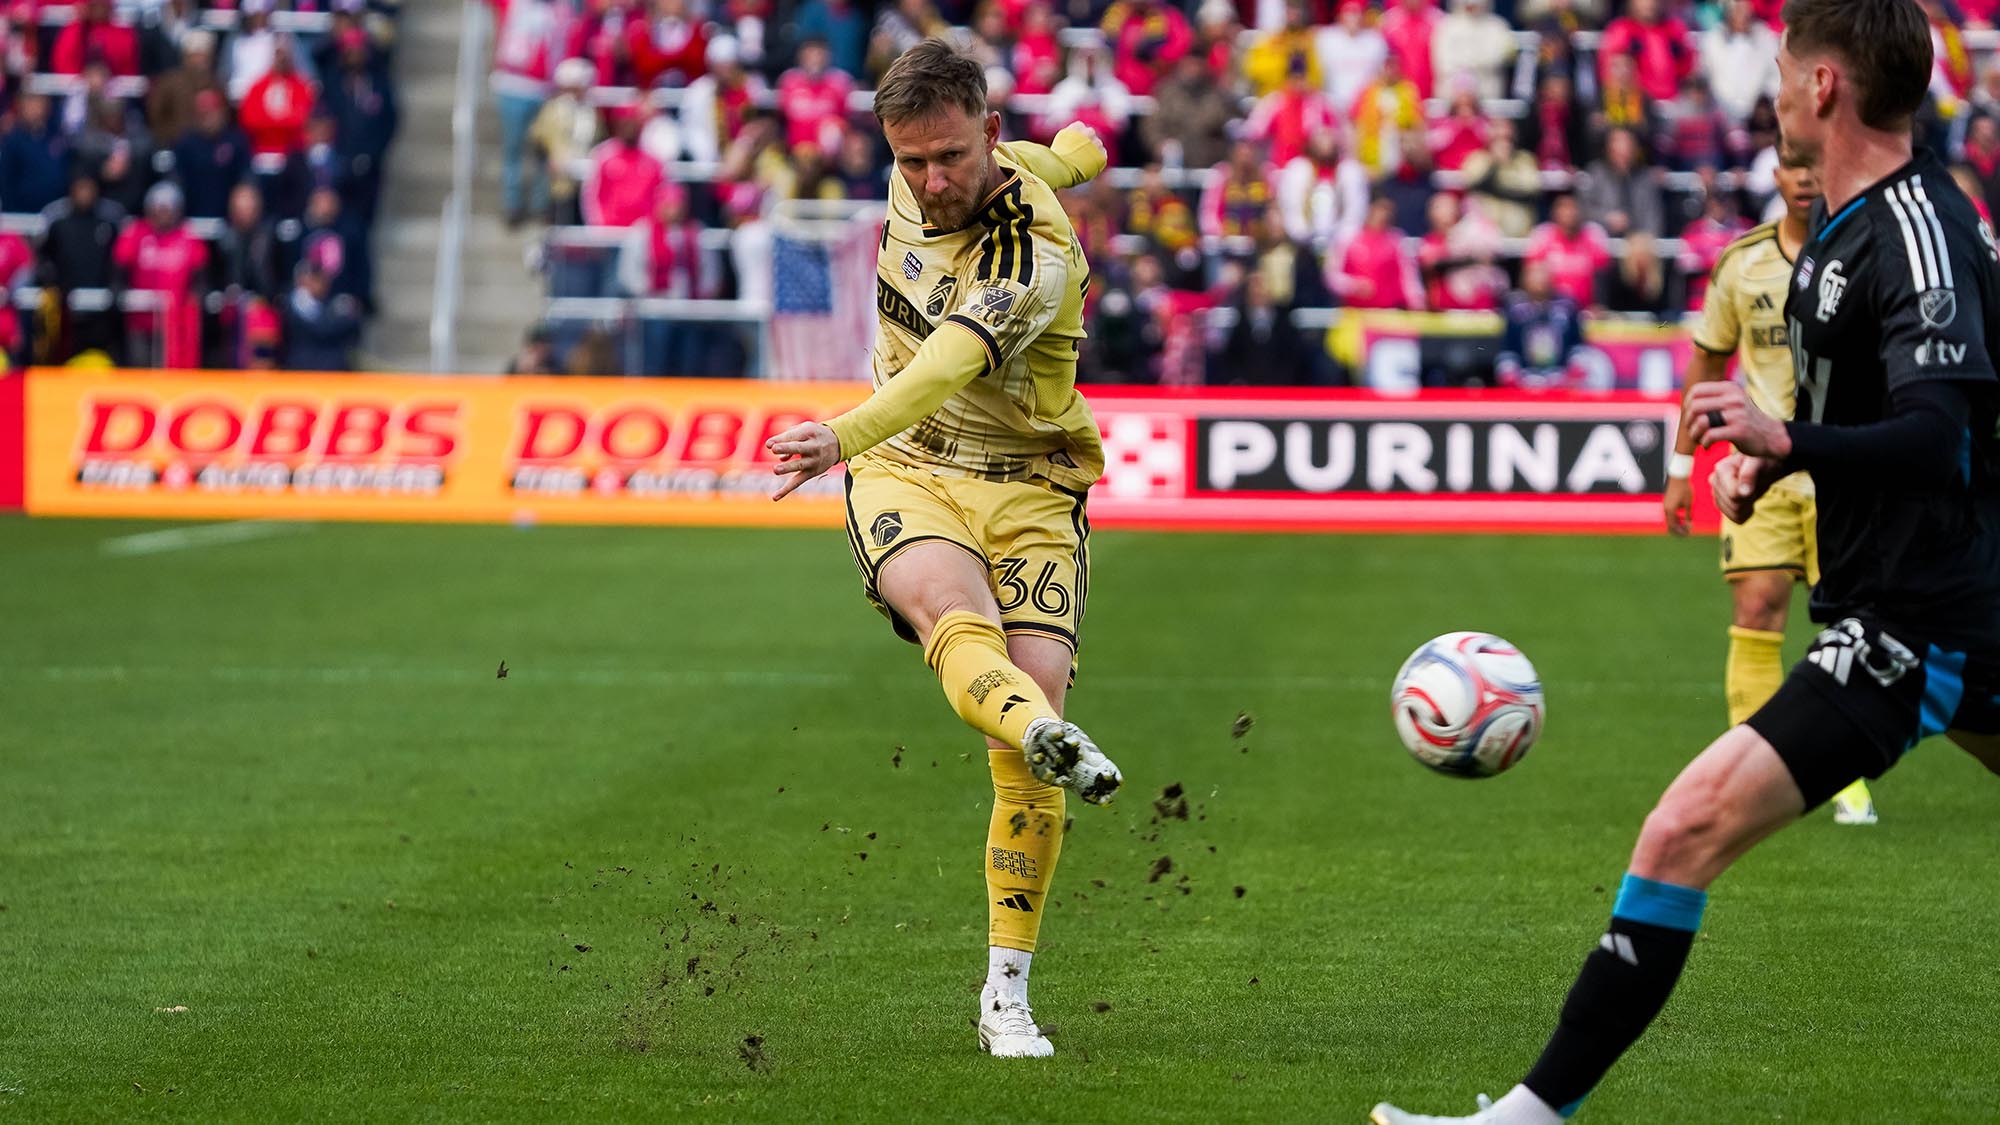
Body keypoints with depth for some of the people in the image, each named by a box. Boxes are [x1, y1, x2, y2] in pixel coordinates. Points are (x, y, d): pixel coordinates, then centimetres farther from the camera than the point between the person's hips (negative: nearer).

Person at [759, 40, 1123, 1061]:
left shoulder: (1034, 257, -22)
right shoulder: (918, 181, -2)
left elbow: (949, 366, -41)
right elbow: (1069, 154, 20)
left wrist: (847, 433, -58)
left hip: (1027, 487, -3)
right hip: (906, 475, 3)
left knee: (1034, 688, -17)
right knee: (952, 611, -32)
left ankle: (1007, 993, -6)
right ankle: (1052, 741, -67)